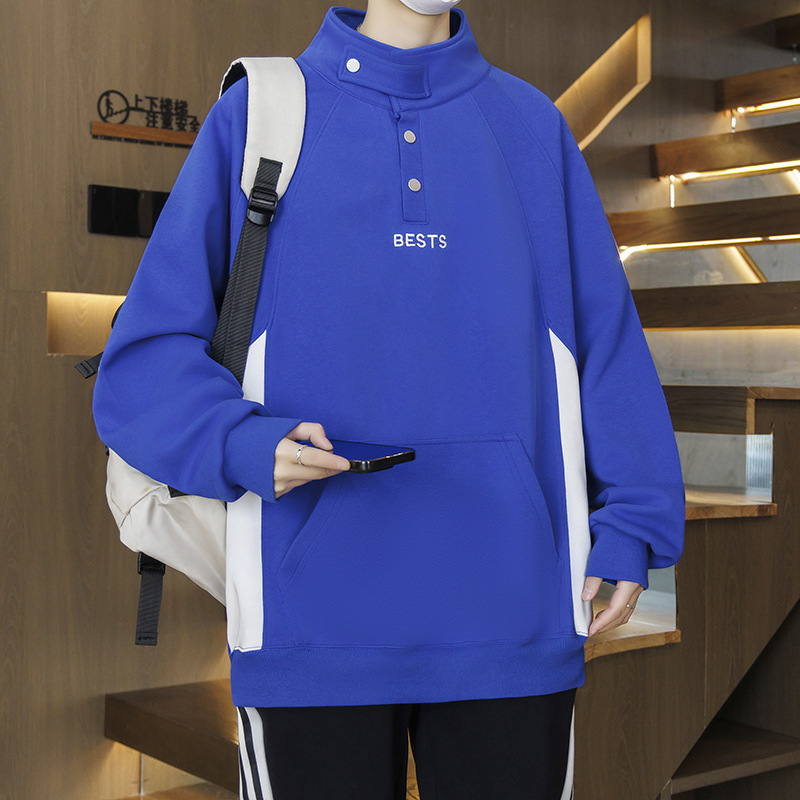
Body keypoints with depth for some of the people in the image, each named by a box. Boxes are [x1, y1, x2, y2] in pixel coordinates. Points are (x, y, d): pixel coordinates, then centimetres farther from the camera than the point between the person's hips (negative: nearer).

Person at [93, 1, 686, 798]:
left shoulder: (533, 126, 11)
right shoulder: (254, 117, 4)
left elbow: (607, 338, 10)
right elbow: (147, 360, 1)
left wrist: (631, 522, 0)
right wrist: (246, 446, -17)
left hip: (510, 614, 2)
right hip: (314, 610, -1)